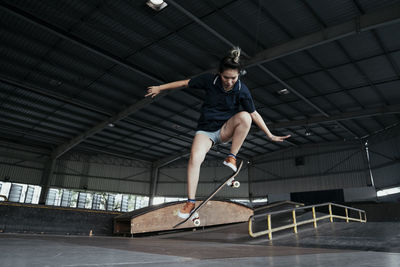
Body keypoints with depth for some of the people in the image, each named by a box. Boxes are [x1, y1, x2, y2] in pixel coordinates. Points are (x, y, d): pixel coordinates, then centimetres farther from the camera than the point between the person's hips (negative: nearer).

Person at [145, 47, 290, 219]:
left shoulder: (242, 90, -12)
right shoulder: (210, 80, -12)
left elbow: (254, 114, -3)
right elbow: (185, 83, 0)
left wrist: (270, 135, -2)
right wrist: (160, 88, 8)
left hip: (225, 130, 0)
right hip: (206, 130, 0)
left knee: (245, 116, -31)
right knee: (195, 157, -27)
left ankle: (232, 157, -19)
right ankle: (191, 201, -15)